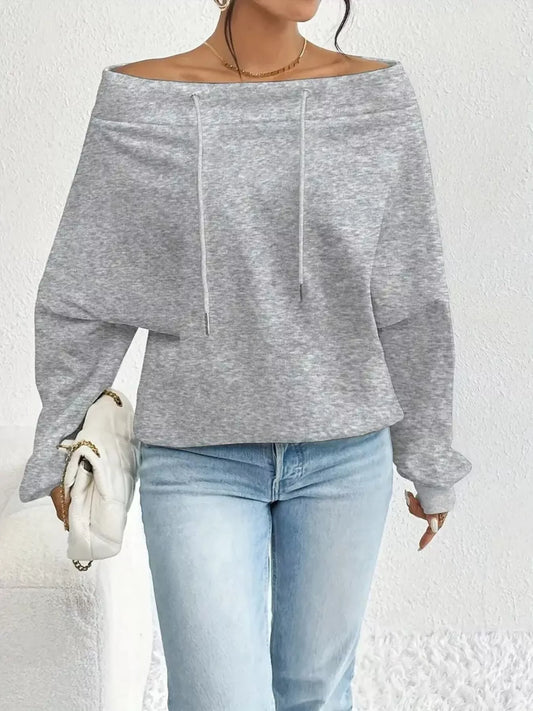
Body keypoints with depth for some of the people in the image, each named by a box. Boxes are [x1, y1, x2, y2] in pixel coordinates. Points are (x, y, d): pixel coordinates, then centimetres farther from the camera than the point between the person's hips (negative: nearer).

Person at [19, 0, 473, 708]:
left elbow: (409, 300, 0)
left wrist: (429, 458, 7)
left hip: (344, 454, 2)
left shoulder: (377, 98, -4)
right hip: (199, 461, -1)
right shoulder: (139, 102, -7)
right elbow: (85, 289, 0)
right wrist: (58, 449, 7)